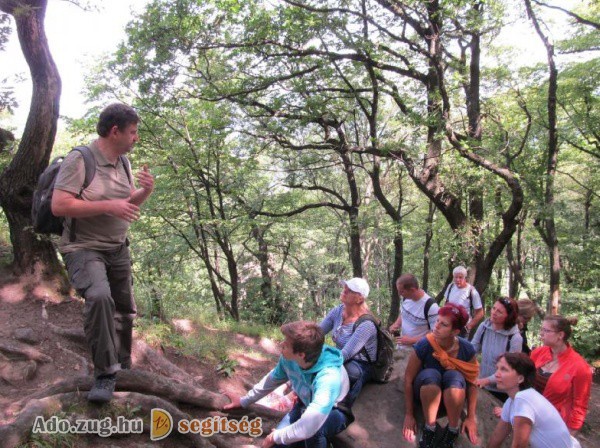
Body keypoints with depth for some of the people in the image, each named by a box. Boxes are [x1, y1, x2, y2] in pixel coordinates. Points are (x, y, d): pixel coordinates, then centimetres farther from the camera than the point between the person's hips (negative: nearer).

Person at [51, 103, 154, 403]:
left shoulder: (123, 162, 6)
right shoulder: (79, 160, -17)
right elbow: (59, 206, -24)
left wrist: (146, 191, -6)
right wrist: (109, 206, -27)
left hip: (118, 249, 8)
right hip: (84, 249, -8)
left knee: (124, 310, 17)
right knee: (99, 297, -34)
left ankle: (123, 369, 39)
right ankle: (105, 374, -21)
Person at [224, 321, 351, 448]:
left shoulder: (328, 377, -43)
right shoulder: (289, 359, -22)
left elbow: (308, 426, -47)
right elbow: (273, 379, 1)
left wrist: (276, 437, -30)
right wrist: (244, 401, 12)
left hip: (334, 413, -5)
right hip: (306, 405, 5)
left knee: (313, 429, -37)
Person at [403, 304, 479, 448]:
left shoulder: (467, 349, -20)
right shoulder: (424, 345, -25)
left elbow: (471, 383, -9)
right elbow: (408, 379, -17)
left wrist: (471, 417, -10)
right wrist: (409, 415, -14)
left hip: (453, 393, 1)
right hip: (427, 391, -1)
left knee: (454, 376, -34)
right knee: (431, 374, -35)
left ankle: (453, 430, -13)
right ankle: (429, 428, -17)